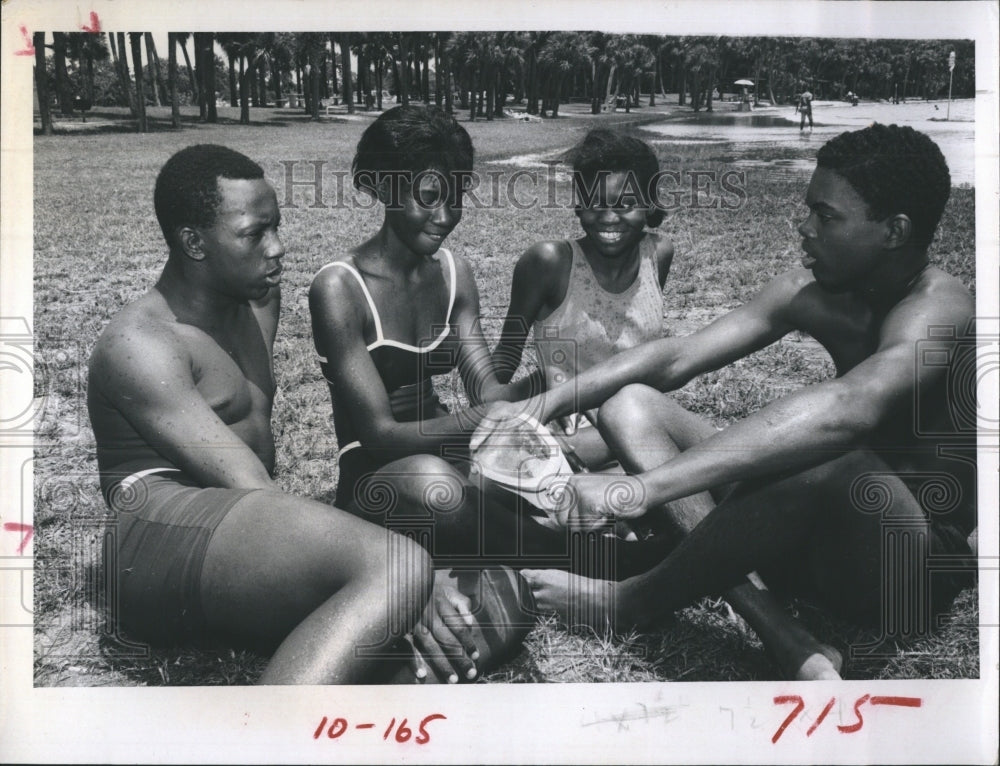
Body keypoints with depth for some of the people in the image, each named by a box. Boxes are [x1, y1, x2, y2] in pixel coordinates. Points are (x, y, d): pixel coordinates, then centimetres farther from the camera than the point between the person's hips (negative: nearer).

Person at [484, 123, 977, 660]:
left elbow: (846, 409, -43)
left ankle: (631, 603, -19)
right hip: (820, 538, 7)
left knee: (845, 470, -42)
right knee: (629, 403, 0)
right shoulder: (812, 292, 0)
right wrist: (542, 405, -14)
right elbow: (676, 358, -1)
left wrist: (640, 488, -49)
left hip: (917, 566, -7)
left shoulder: (938, 310, -22)